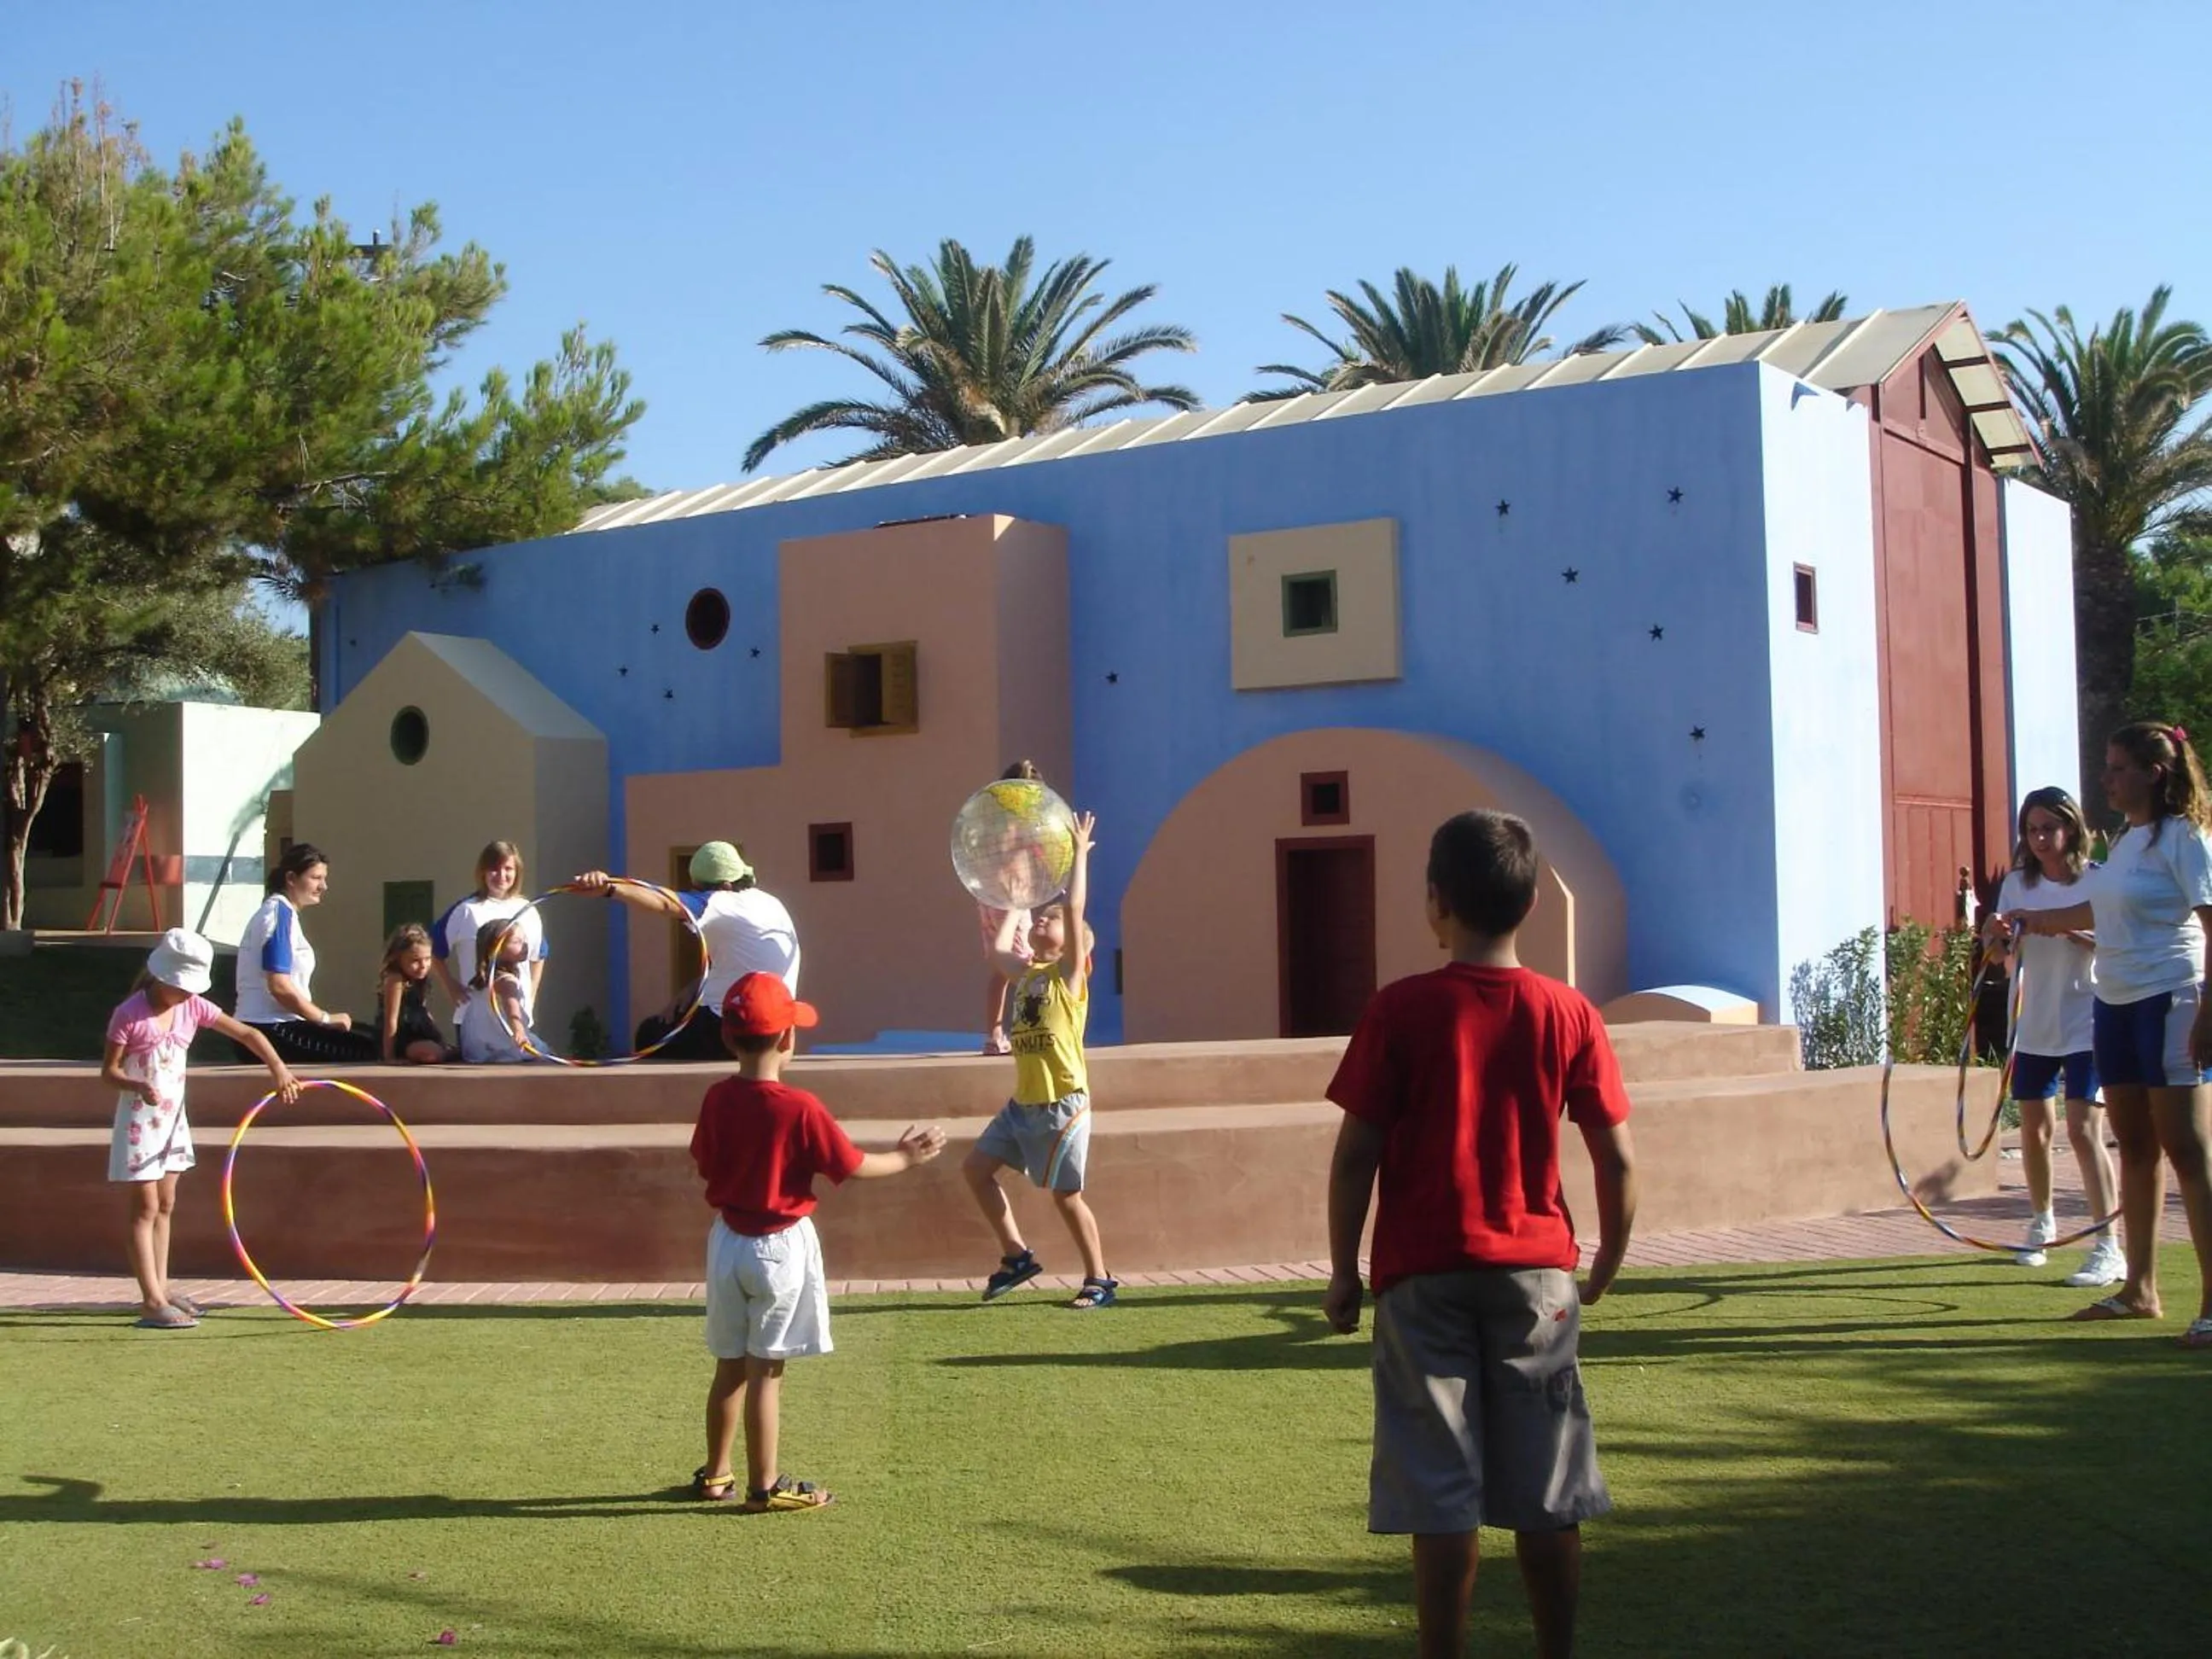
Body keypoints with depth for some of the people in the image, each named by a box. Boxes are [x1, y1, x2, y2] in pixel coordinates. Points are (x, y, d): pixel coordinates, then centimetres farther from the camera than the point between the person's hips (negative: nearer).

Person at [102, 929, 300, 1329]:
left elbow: (246, 1034, 1)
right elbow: (108, 1071, -14)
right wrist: (139, 1086, -33)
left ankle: (161, 1288, 25)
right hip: (140, 1120, -7)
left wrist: (278, 1068, -11)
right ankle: (152, 1301, -7)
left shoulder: (193, 1008, -2)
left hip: (172, 1117, 7)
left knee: (165, 1205, 14)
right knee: (146, 1208, -7)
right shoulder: (130, 1015, -17)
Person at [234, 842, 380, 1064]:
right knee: (365, 1050, -17)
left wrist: (323, 1019, 10)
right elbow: (279, 986, -19)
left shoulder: (277, 911, 19)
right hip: (271, 1032, -10)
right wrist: (326, 1019, -9)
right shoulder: (279, 913, -10)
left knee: (366, 1041, 12)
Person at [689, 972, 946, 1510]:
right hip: (781, 1245, -5)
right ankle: (765, 1486, 8)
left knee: (731, 1365, 17)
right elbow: (853, 1166, -11)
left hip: (728, 1240, 5)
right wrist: (905, 1158, 5)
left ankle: (715, 1474, 27)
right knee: (765, 1371, 1)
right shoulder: (799, 1108, -18)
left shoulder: (717, 1100, -3)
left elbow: (704, 1166, 9)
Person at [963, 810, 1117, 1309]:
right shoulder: (1027, 973, 12)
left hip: (1062, 1103, -7)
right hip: (1023, 1102, 7)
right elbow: (998, 947, 28)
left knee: (1065, 1194, -2)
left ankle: (1100, 1281, 11)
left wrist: (1080, 853, -12)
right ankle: (1016, 1255, 14)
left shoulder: (1070, 972, -6)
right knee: (976, 1167, 5)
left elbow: (1075, 908, -16)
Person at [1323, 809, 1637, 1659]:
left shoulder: (1399, 1011, -6)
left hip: (1425, 1275, -2)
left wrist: (1344, 1272, 2)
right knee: (1547, 1498, 10)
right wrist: (1607, 1264, 14)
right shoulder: (1568, 1013, 0)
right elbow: (1617, 1159, 0)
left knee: (1441, 1499, 2)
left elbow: (1356, 1154, -8)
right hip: (1537, 1274, 2)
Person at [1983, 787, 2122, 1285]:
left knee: (2083, 1128, -13)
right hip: (2034, 1024, 5)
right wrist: (1998, 938, -18)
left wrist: (2075, 932, -27)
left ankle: (2109, 1247, -11)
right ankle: (2041, 1224, 33)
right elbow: (2011, 961, 4)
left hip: (2086, 1024, -4)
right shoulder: (2018, 884, 6)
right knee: (2033, 1128, 11)